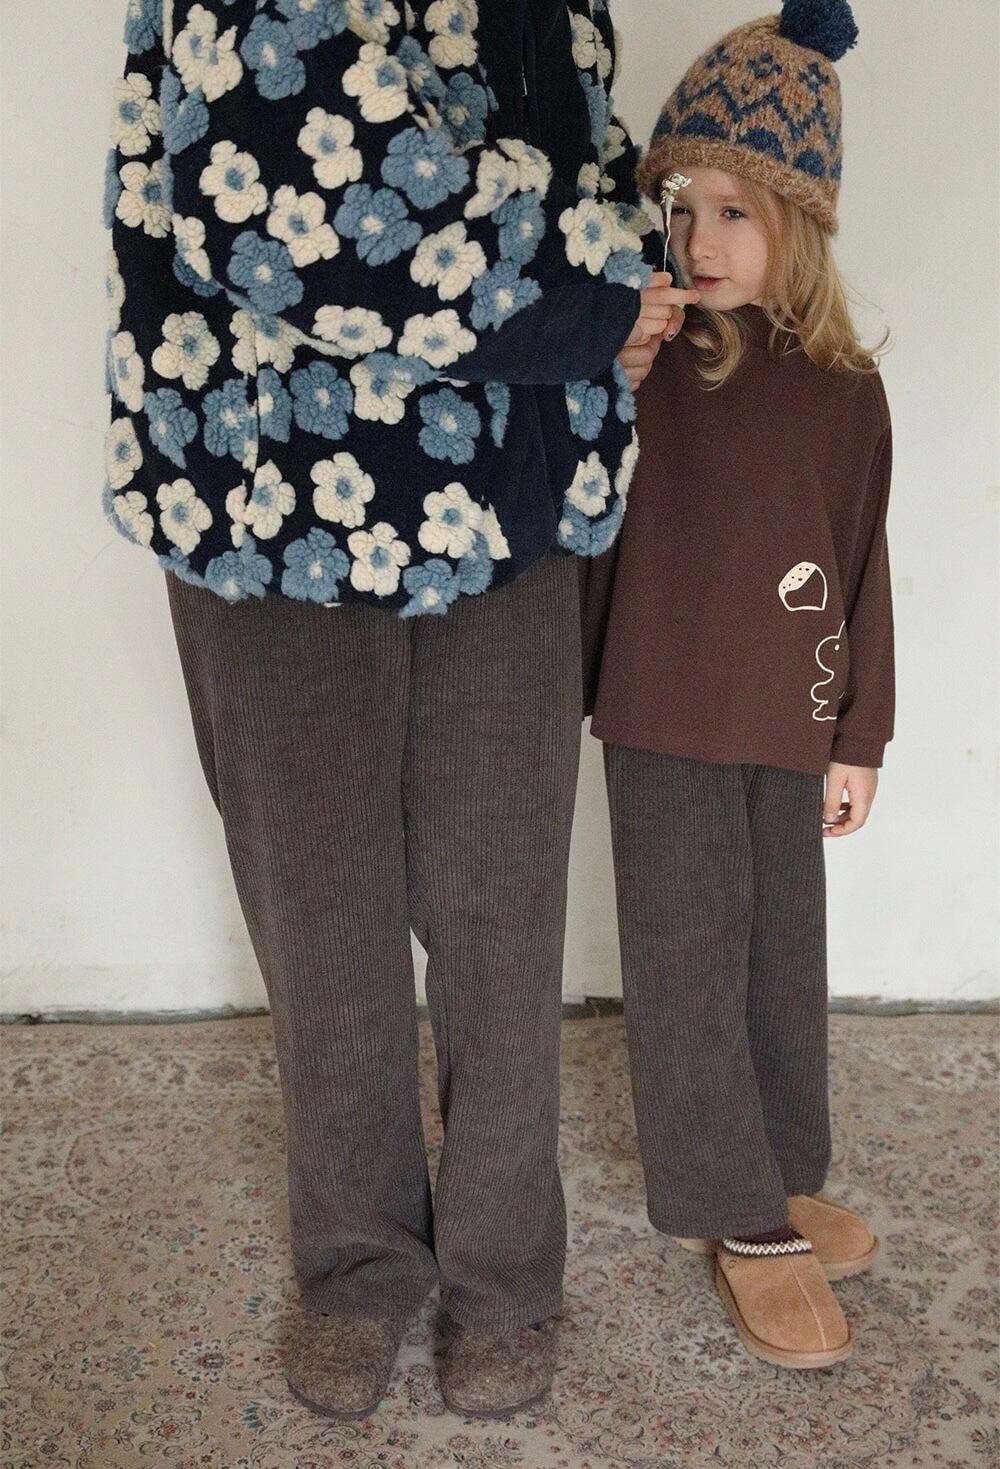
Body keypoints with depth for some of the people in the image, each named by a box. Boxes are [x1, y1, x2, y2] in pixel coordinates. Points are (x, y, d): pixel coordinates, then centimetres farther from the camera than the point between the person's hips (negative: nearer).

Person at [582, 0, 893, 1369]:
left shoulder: (846, 390, -1)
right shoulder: (637, 368, -7)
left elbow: (862, 573, 4)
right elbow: (591, 546, -2)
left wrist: (860, 736, 6)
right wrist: (564, 694, 0)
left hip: (790, 729, 2)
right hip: (664, 728, -2)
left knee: (783, 957, 15)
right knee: (688, 970, 4)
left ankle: (780, 1174, 34)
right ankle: (741, 1217, 18)